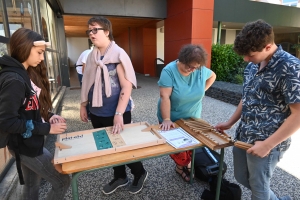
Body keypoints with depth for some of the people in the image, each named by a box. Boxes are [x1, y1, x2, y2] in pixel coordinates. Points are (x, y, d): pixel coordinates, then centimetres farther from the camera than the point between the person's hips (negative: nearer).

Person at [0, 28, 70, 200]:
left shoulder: (25, 74, 6)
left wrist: (48, 116, -4)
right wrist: (47, 128, -22)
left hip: (30, 143, 9)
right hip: (25, 146, -9)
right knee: (63, 182, 5)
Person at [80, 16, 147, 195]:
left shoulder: (118, 54, -13)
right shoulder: (91, 56, 5)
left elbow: (127, 87, -18)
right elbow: (88, 83, 13)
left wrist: (119, 114, -23)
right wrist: (83, 105, 13)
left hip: (115, 113, -6)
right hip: (97, 113, 6)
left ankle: (140, 173, 36)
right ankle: (120, 177, 41)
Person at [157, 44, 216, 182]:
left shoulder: (201, 70, -9)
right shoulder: (169, 71, -23)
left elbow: (212, 76, 13)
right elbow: (165, 97, -28)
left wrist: (202, 90, 0)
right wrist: (166, 120, -33)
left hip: (193, 117, 4)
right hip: (173, 119, -3)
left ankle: (187, 164, 43)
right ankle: (181, 165, 36)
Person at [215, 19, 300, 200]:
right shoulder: (252, 65, 4)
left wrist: (268, 144, -21)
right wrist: (230, 123, 15)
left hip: (265, 142, -8)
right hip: (243, 136, 8)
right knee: (242, 177, 24)